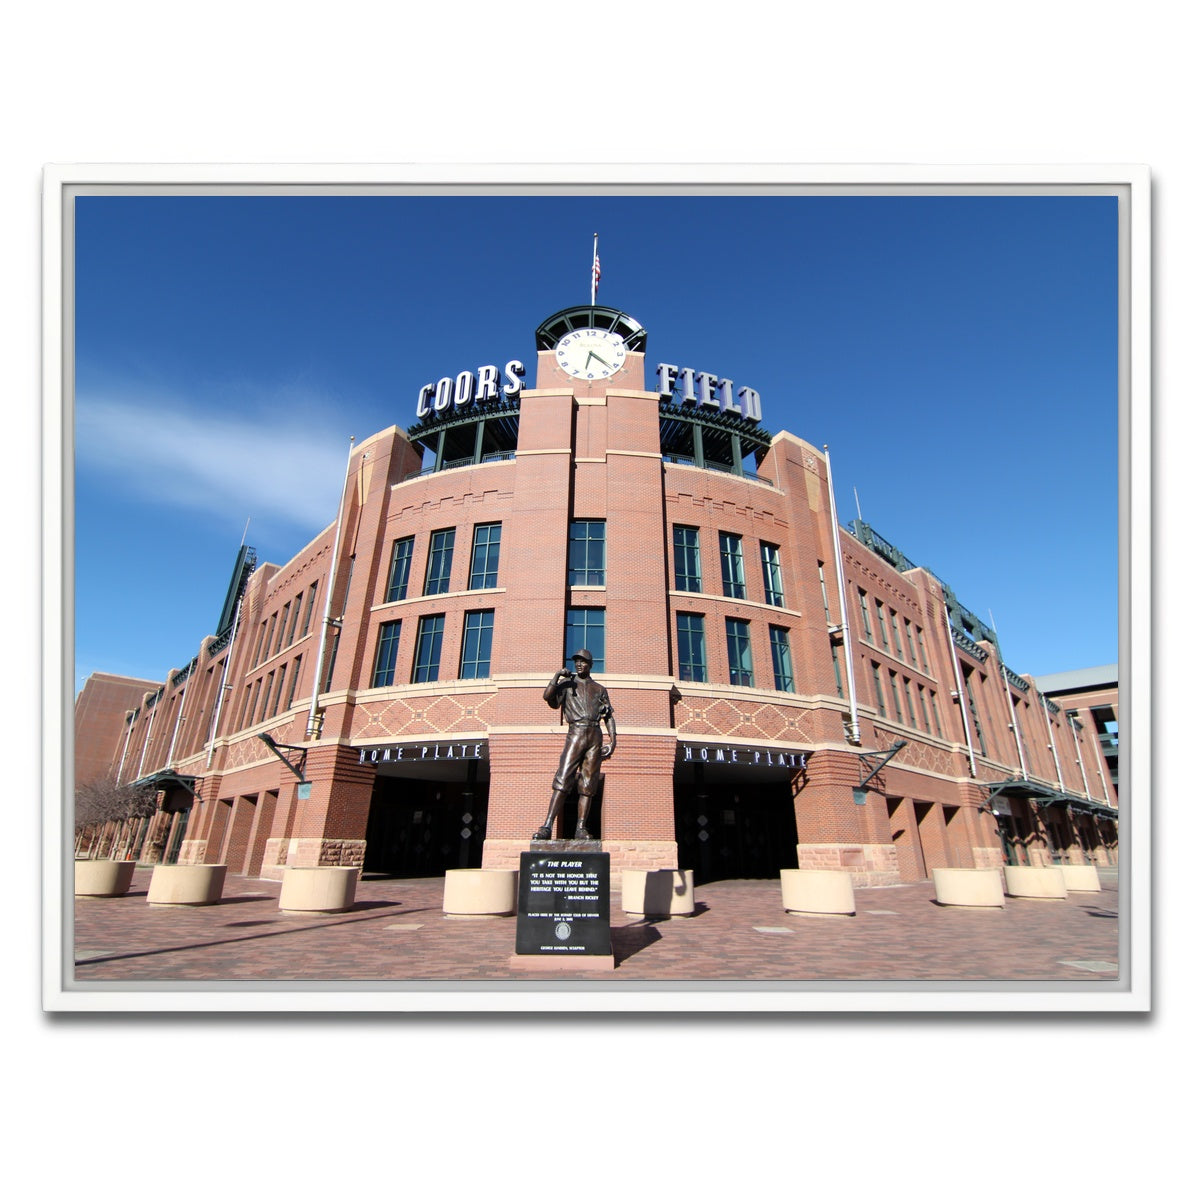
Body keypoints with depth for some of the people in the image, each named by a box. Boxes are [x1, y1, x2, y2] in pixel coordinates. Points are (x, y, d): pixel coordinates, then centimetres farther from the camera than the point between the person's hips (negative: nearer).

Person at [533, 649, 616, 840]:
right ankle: (547, 827, -13)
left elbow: (609, 716, 16)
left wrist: (612, 740, 5)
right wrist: (557, 675, -7)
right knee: (563, 780, -12)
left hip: (596, 736, 3)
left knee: (588, 784, 0)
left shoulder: (600, 689, 19)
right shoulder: (567, 683, 13)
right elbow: (547, 696, -4)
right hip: (576, 733, -2)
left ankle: (581, 829, 3)